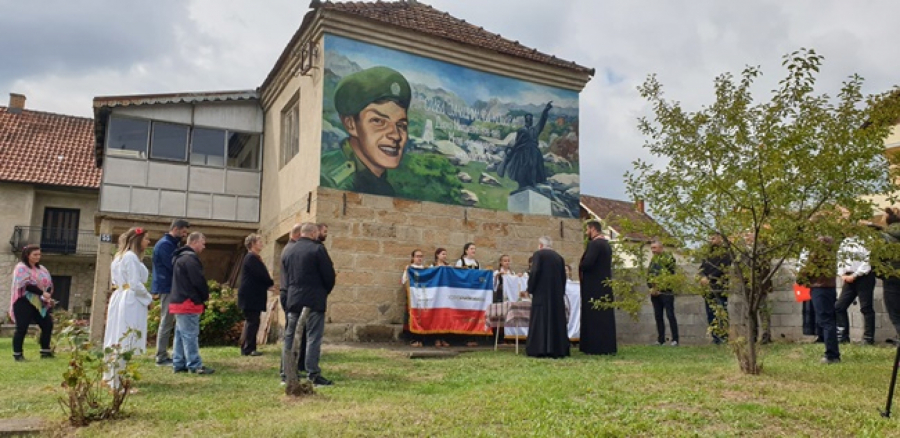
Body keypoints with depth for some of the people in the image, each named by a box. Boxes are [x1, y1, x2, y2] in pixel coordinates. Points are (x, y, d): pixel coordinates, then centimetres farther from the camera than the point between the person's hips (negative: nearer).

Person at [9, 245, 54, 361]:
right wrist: (42, 293, -24)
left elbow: (49, 283, 12)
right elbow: (26, 285, -19)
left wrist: (48, 296, -7)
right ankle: (17, 354, 6)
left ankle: (45, 352, 11)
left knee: (48, 325, 2)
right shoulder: (21, 268, -7)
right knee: (22, 328, -4)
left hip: (39, 303, 7)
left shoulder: (41, 269, 16)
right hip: (24, 302, -7)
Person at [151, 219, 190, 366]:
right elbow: (173, 266, -19)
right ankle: (162, 357, 0)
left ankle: (163, 355, 16)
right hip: (167, 289, -10)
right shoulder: (165, 244, -13)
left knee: (168, 323, 11)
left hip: (171, 288, 10)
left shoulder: (172, 244, 17)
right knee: (166, 323, -5)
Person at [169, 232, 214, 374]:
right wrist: (206, 296, -2)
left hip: (179, 301, 11)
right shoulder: (190, 258, -16)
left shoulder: (180, 257, 18)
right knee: (190, 335, -8)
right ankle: (195, 365, -6)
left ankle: (179, 364, 17)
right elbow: (198, 281, -19)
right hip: (188, 302, -11)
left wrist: (202, 296, 15)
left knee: (181, 334, 12)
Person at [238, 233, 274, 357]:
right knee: (252, 322, -8)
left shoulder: (253, 258, 18)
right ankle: (247, 349, -5)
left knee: (251, 322, 13)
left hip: (253, 296, 11)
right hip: (251, 296, -11)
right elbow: (261, 275, -20)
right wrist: (272, 283, -5)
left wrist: (268, 285, 4)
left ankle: (248, 348, 18)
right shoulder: (251, 258, -14)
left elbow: (261, 275, 18)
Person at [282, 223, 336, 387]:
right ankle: (313, 374, -4)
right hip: (314, 300, -6)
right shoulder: (317, 249, -9)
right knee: (314, 337, -3)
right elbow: (329, 274, -9)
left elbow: (285, 276, 14)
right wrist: (325, 292, 8)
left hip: (293, 299, 6)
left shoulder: (288, 251, 11)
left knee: (290, 336, 12)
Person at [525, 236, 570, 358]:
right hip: (557, 294, 5)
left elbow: (534, 272, -13)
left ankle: (540, 349, -6)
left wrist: (530, 288, -3)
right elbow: (563, 277, 13)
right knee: (557, 319, 9)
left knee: (540, 319, -3)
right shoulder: (559, 257, 13)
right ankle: (557, 350, 9)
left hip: (541, 293, -5)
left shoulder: (538, 254, -3)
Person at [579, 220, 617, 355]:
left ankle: (595, 347, -4)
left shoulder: (594, 244, -15)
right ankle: (607, 347, 14)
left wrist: (580, 266, -5)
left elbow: (587, 263, -26)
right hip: (605, 286, 9)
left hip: (594, 287, -9)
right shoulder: (606, 244, 15)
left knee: (593, 317, -5)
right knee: (604, 317, 10)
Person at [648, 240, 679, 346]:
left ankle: (675, 339, -1)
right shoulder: (653, 260, 17)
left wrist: (658, 288, -12)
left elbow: (668, 275, -11)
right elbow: (649, 275, 16)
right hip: (655, 293, 7)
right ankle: (660, 339, 15)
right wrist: (651, 287, -1)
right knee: (658, 316, 9)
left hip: (666, 292, -7)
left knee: (670, 315, -5)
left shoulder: (668, 258, -5)